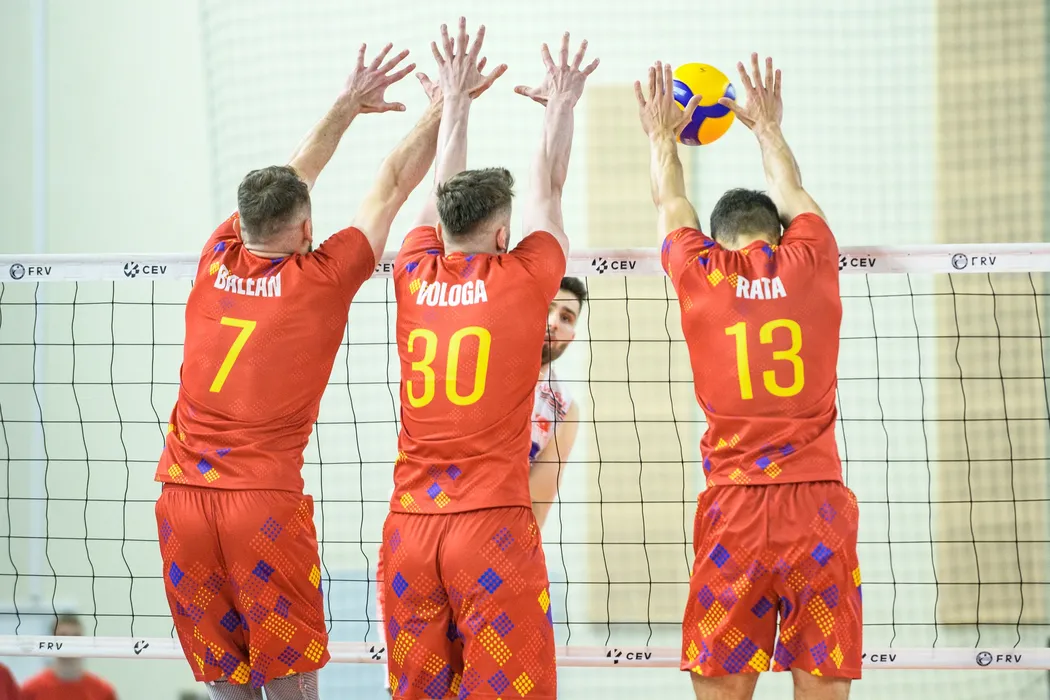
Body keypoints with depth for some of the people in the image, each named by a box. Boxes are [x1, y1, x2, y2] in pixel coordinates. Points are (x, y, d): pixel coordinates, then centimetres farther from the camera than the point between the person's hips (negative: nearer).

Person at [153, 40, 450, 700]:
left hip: (182, 497, 4)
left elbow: (286, 184, 24)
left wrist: (348, 106, 32)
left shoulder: (217, 260, 9)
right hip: (264, 499, -4)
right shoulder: (321, 277, -1)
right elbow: (392, 187, 9)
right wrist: (443, 107, 19)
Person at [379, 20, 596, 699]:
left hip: (409, 525, 4)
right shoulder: (521, 282, -1)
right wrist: (561, 105, 29)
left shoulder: (415, 279, 7)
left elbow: (443, 196, 24)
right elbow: (549, 191, 15)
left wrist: (456, 102, 34)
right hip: (492, 523, -4)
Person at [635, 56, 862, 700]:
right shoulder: (811, 266, 6)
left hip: (734, 510, -1)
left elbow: (672, 205, 25)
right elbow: (793, 194, 28)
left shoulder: (702, 276, 4)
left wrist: (663, 137, 43)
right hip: (820, 505, 1)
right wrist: (769, 128, 46)